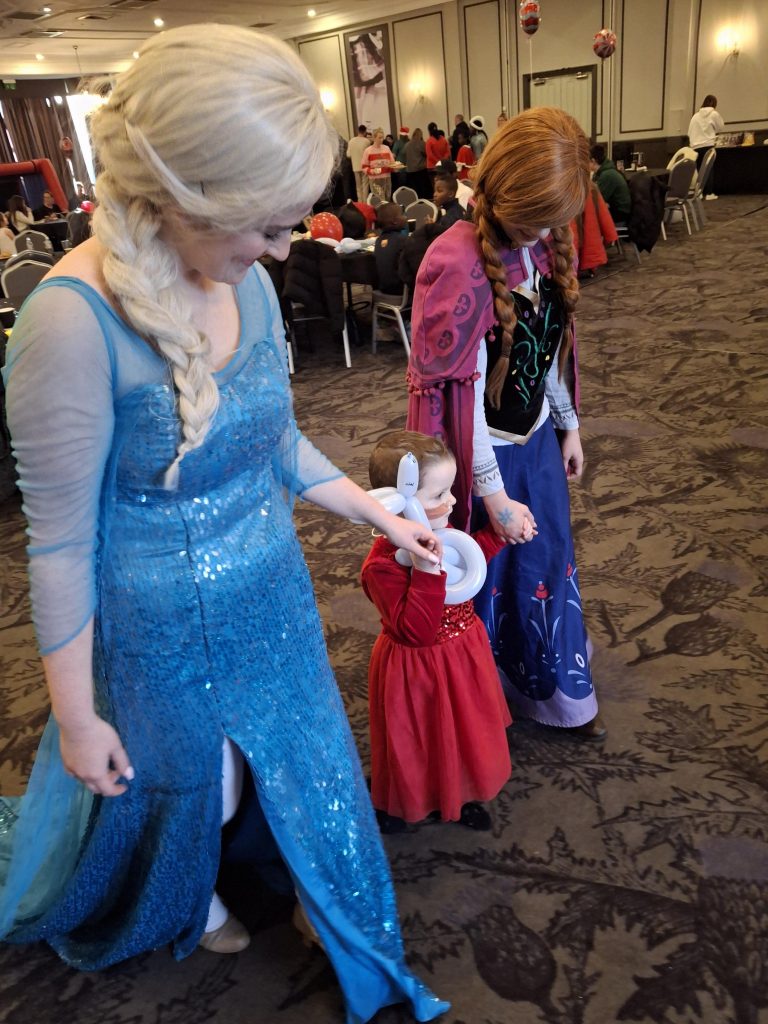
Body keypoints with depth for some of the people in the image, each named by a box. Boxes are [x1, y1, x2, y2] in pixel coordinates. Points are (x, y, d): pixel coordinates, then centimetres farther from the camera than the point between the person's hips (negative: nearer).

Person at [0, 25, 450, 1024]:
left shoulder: (247, 283, -8)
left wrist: (379, 513, 9)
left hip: (274, 594, 6)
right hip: (164, 630, -5)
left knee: (300, 760, 26)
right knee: (180, 786, 23)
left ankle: (331, 911, 59)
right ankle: (177, 904, 62)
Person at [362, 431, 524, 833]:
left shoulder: (440, 532, -9)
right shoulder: (383, 566, -35)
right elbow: (415, 631, -38)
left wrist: (499, 533, 3)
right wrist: (426, 569, -46)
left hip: (461, 655, 7)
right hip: (416, 673, -7)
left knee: (465, 733, 27)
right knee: (416, 742, 18)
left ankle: (460, 794, 55)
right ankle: (391, 802, 49)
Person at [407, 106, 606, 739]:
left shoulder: (548, 242, -2)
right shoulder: (457, 264, -25)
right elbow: (458, 391, -23)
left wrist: (569, 425, 15)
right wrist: (493, 494, -18)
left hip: (538, 438, 7)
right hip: (484, 454, -7)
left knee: (549, 563, 20)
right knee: (487, 576, 12)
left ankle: (560, 695, 45)